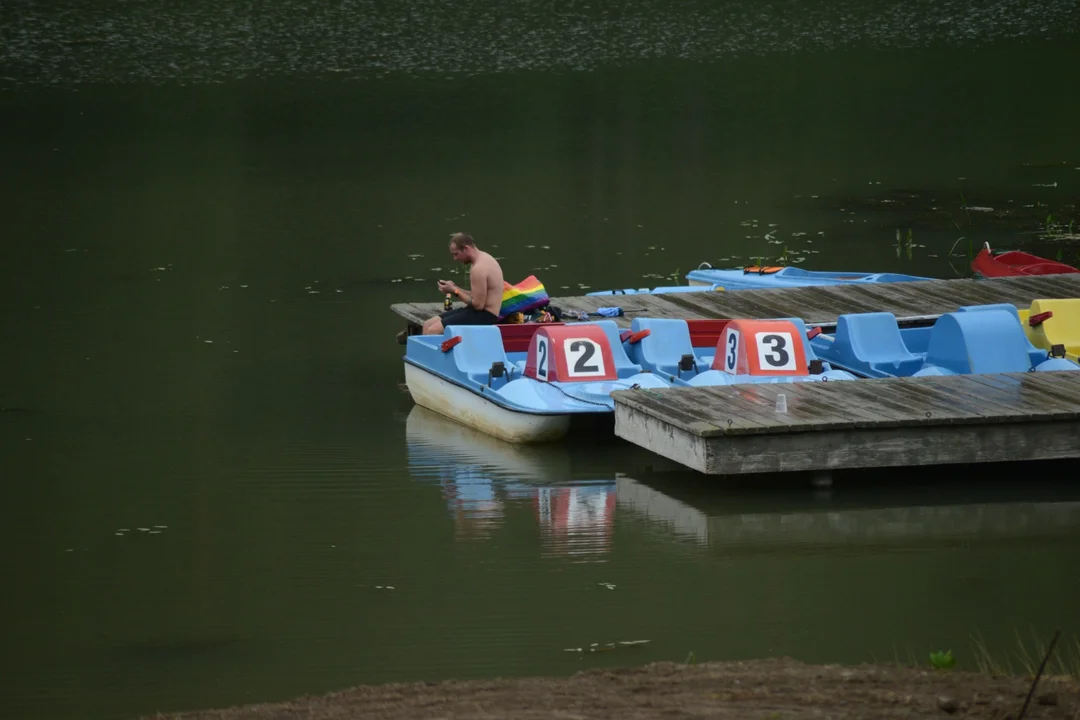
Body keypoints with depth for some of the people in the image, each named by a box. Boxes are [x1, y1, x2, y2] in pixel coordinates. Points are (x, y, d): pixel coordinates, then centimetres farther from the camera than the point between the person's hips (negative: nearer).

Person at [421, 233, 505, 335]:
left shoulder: (478, 268, -20)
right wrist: (454, 288, 6)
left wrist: (455, 291, -12)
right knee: (428, 324, 10)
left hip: (484, 316, -11)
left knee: (433, 331, -19)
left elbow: (477, 304, -22)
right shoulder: (483, 258, 13)